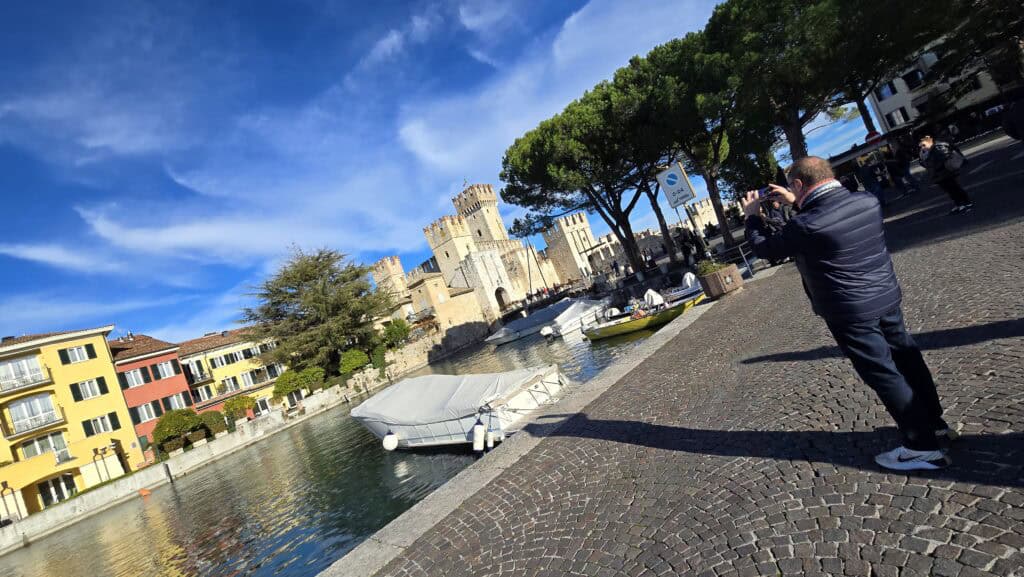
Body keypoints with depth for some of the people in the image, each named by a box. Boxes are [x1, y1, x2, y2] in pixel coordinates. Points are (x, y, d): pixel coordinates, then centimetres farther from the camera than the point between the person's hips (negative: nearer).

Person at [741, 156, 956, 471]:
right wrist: (798, 203, 15)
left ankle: (923, 447, 17)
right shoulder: (867, 200, -3)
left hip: (850, 311, -8)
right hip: (886, 296, 8)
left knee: (884, 375, 5)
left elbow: (765, 248, -10)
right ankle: (934, 422, 41)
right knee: (907, 359, 22)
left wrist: (752, 216, 4)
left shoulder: (805, 225, -26)